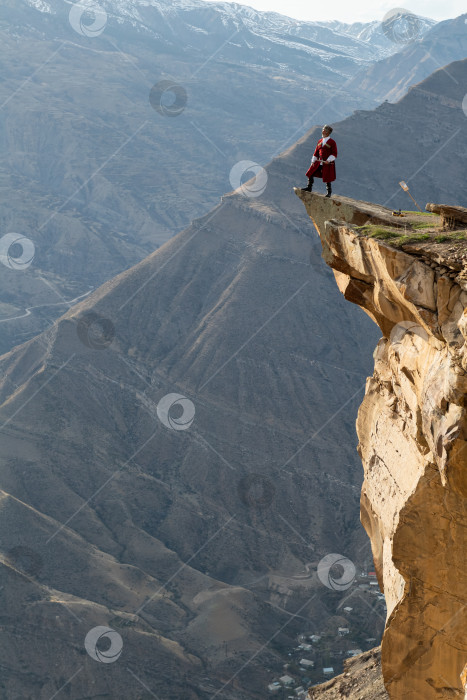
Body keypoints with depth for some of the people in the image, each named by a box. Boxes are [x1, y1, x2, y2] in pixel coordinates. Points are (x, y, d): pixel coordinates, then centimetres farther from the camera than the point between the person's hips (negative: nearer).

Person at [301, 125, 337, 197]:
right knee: (311, 173, 1)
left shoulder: (332, 142, -6)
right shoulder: (320, 141, 12)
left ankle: (329, 192, 13)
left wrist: (328, 160, -20)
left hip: (328, 163, -6)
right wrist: (313, 161, 8)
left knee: (327, 179, -1)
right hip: (319, 162, 6)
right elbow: (316, 152, 16)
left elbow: (334, 154, -9)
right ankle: (309, 187, 15)